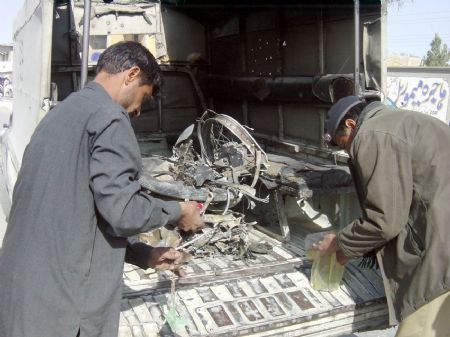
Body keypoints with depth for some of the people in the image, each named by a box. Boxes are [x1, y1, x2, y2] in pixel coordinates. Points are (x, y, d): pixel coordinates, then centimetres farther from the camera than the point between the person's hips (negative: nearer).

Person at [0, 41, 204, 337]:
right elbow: (122, 211, -20)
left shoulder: (62, 113, 15)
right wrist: (178, 211, -1)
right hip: (63, 299, -9)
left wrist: (144, 255, 18)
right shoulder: (108, 117, -14)